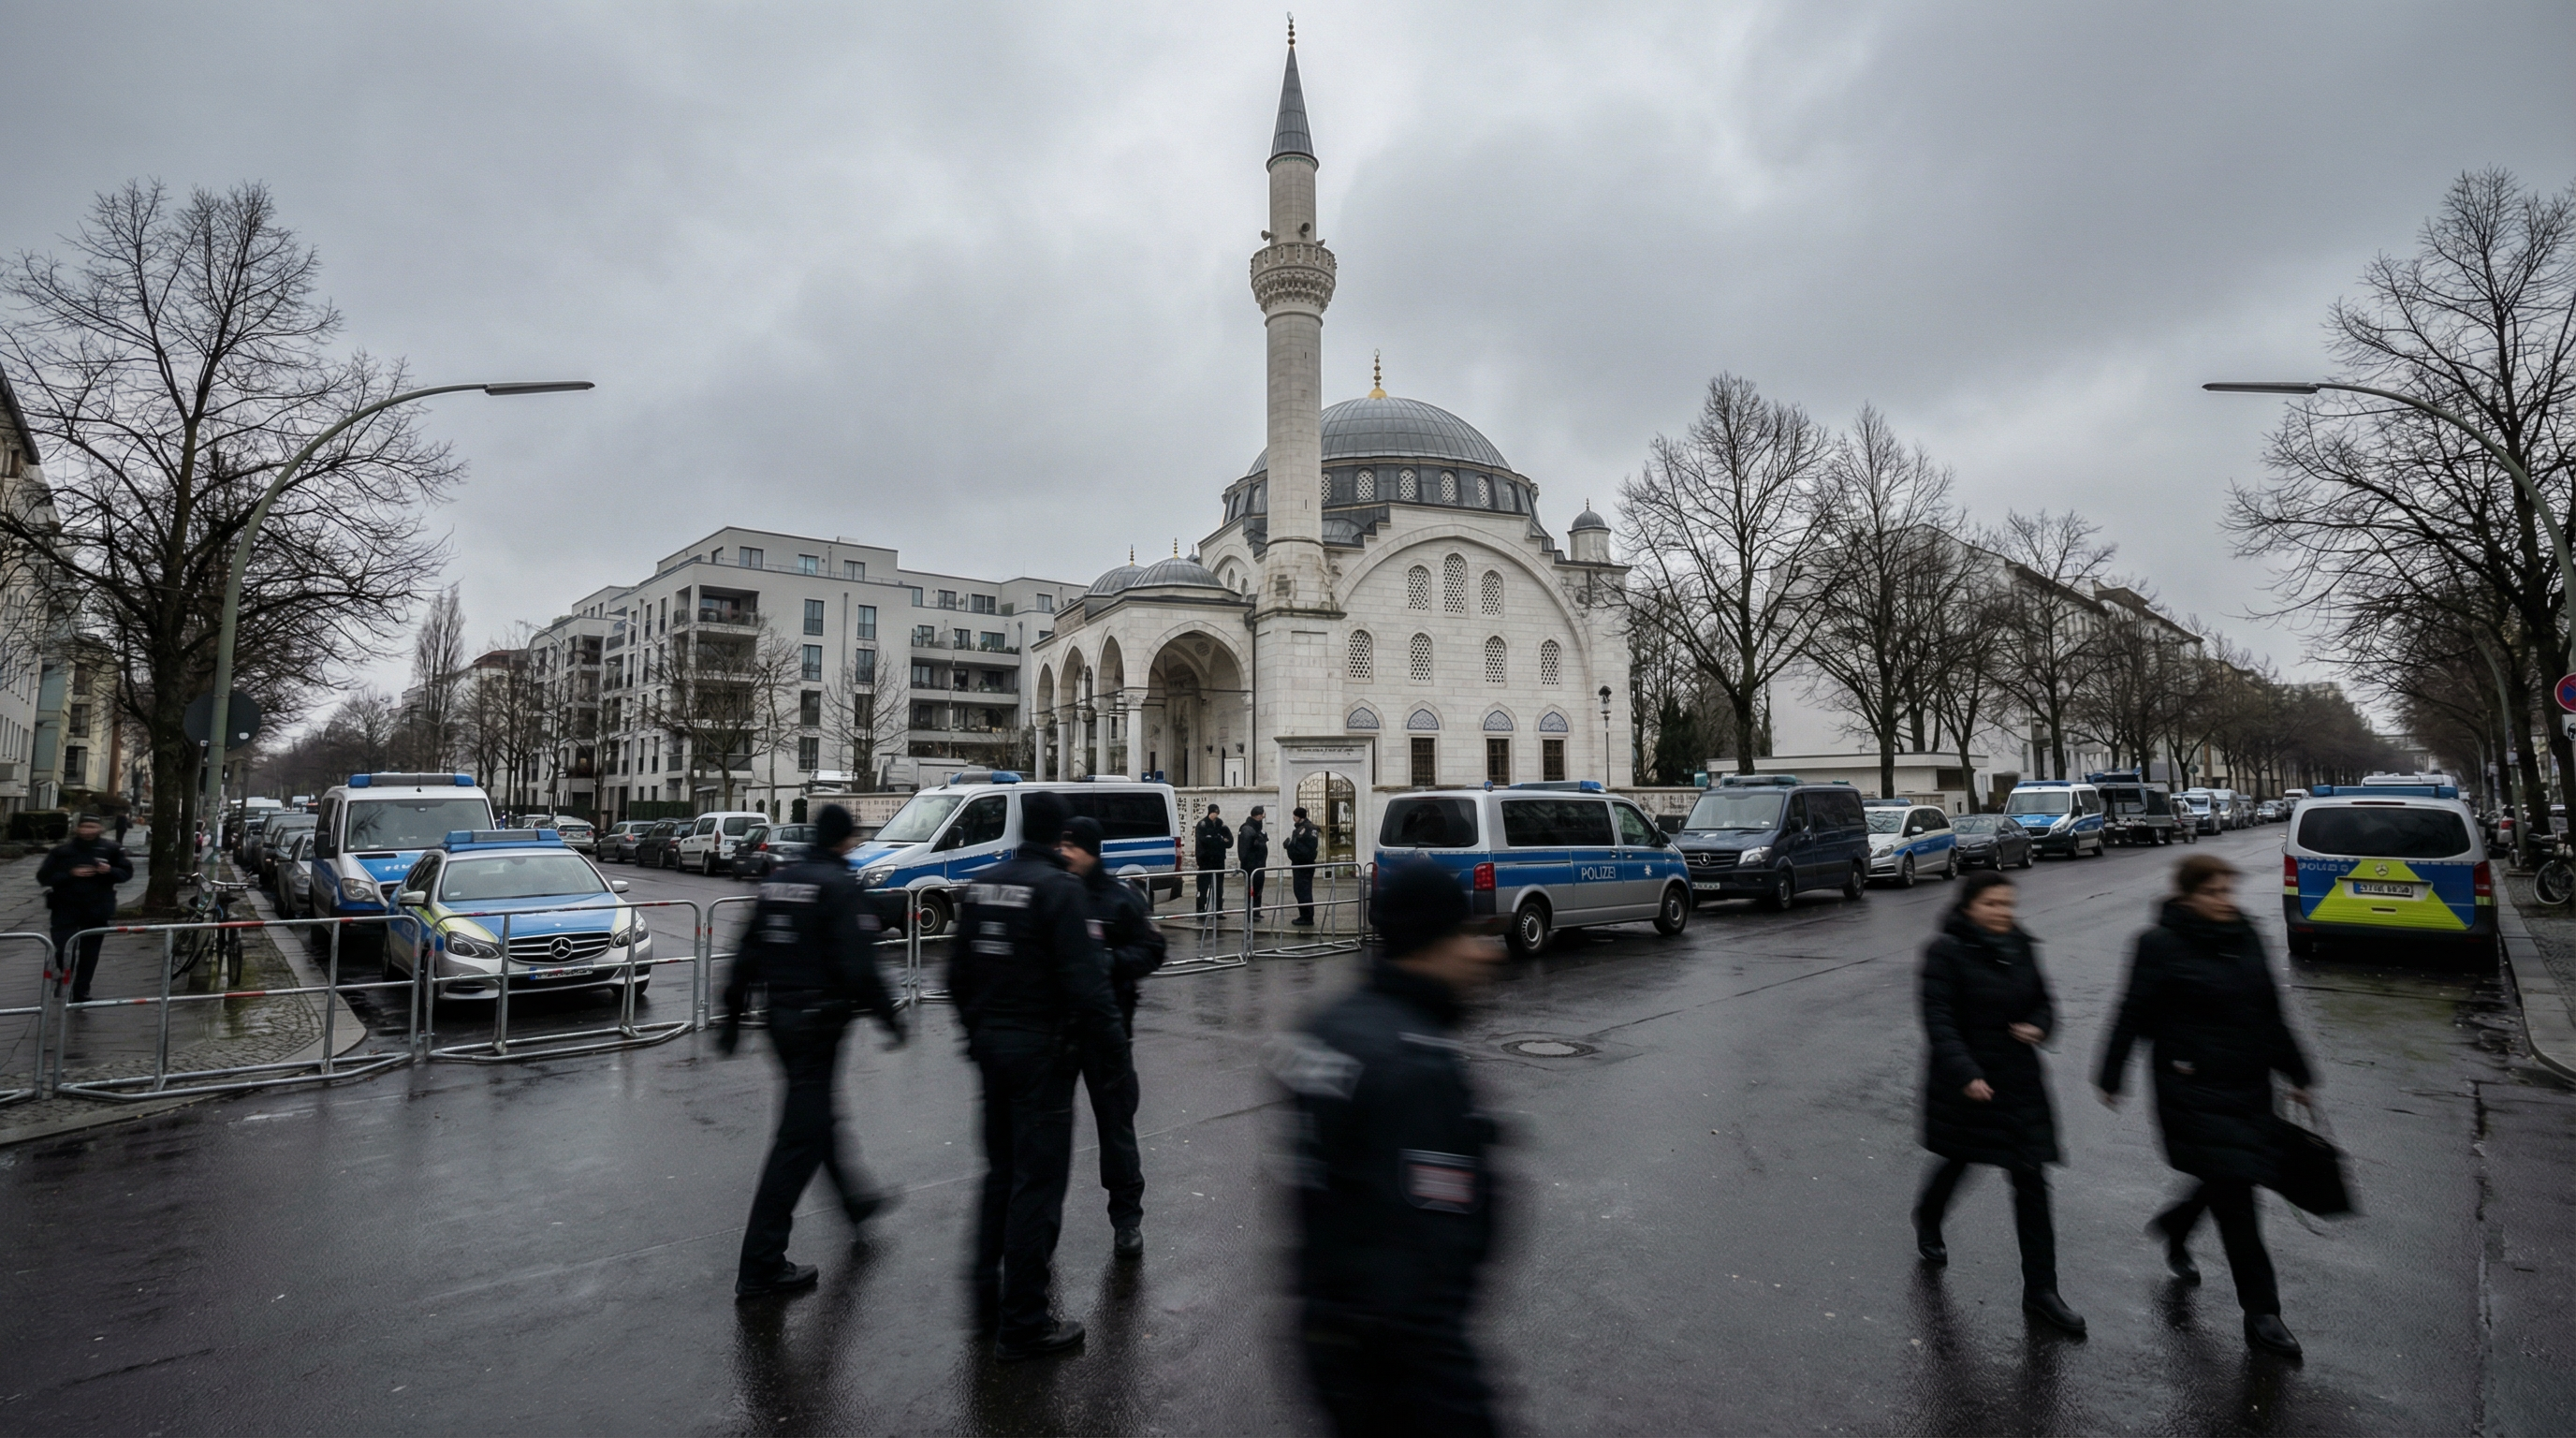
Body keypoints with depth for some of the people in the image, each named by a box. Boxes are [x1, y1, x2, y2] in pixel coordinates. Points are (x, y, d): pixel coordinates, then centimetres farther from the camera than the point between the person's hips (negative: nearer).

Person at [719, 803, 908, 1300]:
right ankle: (760, 1266, 1)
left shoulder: (778, 882, 8)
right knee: (800, 1137, -3)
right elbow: (858, 965, -21)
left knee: (816, 1113, 24)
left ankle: (854, 1196, 45)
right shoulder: (841, 885, -15)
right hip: (819, 1020, -9)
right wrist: (889, 1017, -12)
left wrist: (733, 1016, 18)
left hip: (782, 1017, 9)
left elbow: (747, 955, 11)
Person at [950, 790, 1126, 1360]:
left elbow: (959, 971, 14)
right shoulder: (1060, 889, -17)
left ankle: (988, 1297, 31)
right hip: (1041, 1048, -8)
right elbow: (1085, 980, -21)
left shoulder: (982, 884, 7)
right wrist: (1113, 1046, -12)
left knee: (1000, 1172, 21)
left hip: (990, 1042, 8)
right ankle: (1022, 1323, 9)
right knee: (1037, 1180, 1)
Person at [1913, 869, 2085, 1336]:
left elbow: (2043, 1001, 13)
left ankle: (2040, 1289, 11)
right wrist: (1966, 1073, -28)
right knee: (1959, 1161, 14)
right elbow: (1939, 1020, -19)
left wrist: (2038, 1027, -9)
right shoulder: (1945, 951, -15)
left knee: (2031, 1179, 2)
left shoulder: (2021, 947, 3)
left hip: (2019, 1083, 5)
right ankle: (1927, 1219, 46)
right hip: (1966, 1081, -4)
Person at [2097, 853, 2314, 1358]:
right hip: (2194, 1087, -6)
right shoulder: (2162, 945, -13)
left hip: (2249, 1085, 7)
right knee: (2233, 1189, -4)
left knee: (2233, 1182, 14)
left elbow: (2270, 1013, 17)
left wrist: (2296, 1073, 21)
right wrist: (2110, 1078, -3)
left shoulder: (2244, 937, 6)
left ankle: (2173, 1228, 43)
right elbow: (2134, 1015, -8)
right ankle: (2261, 1314, 8)